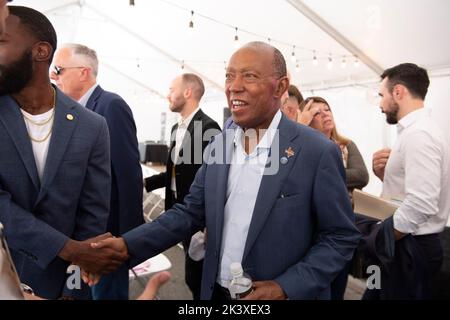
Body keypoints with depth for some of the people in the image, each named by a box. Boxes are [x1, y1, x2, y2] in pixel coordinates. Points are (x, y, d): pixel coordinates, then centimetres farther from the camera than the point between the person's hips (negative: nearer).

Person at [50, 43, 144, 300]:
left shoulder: (112, 105, -17)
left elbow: (129, 174, -21)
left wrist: (129, 235, -20)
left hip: (108, 228, -8)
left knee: (108, 292, 9)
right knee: (93, 290, 22)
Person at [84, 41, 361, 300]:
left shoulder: (317, 152, -16)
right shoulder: (219, 146, -1)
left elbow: (341, 236, -11)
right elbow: (190, 212, 1)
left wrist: (286, 287, -19)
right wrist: (128, 244, -11)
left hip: (285, 293, -4)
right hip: (217, 292, 5)